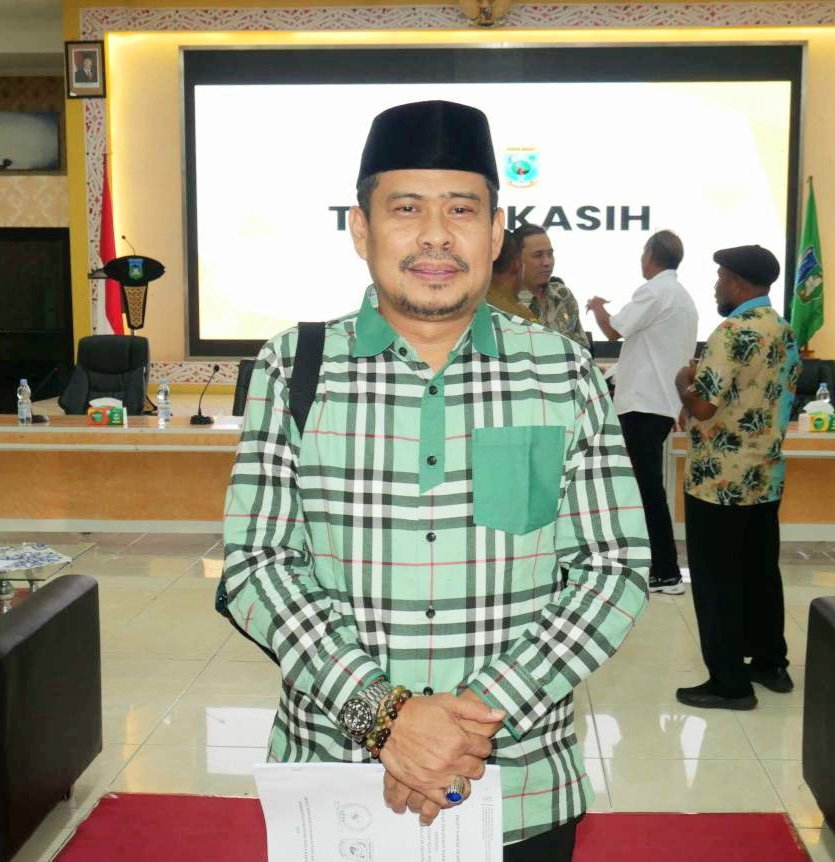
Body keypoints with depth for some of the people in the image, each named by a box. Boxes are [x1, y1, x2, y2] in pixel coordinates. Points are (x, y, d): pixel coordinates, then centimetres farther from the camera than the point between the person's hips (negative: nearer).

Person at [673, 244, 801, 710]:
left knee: (717, 580, 0)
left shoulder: (732, 332, -19)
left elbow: (703, 407, -22)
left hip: (720, 479, -9)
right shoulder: (787, 332, 10)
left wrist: (684, 381, -4)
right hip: (767, 475, 9)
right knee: (761, 572, 18)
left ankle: (730, 683, 5)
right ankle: (771, 662, 28)